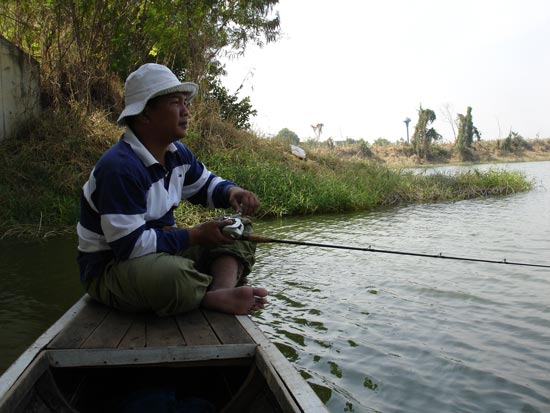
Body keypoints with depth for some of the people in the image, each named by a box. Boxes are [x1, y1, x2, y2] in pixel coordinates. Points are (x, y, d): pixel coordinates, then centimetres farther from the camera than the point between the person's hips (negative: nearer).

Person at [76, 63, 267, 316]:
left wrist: (231, 191, -5)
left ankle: (223, 290, -25)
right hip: (109, 268, -9)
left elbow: (205, 185, 19)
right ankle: (214, 297, -12)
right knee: (173, 275, -43)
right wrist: (195, 236, -22)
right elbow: (130, 245, -29)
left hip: (163, 252, 9)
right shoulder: (119, 168, -26)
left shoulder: (178, 153, 3)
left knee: (238, 231, 3)